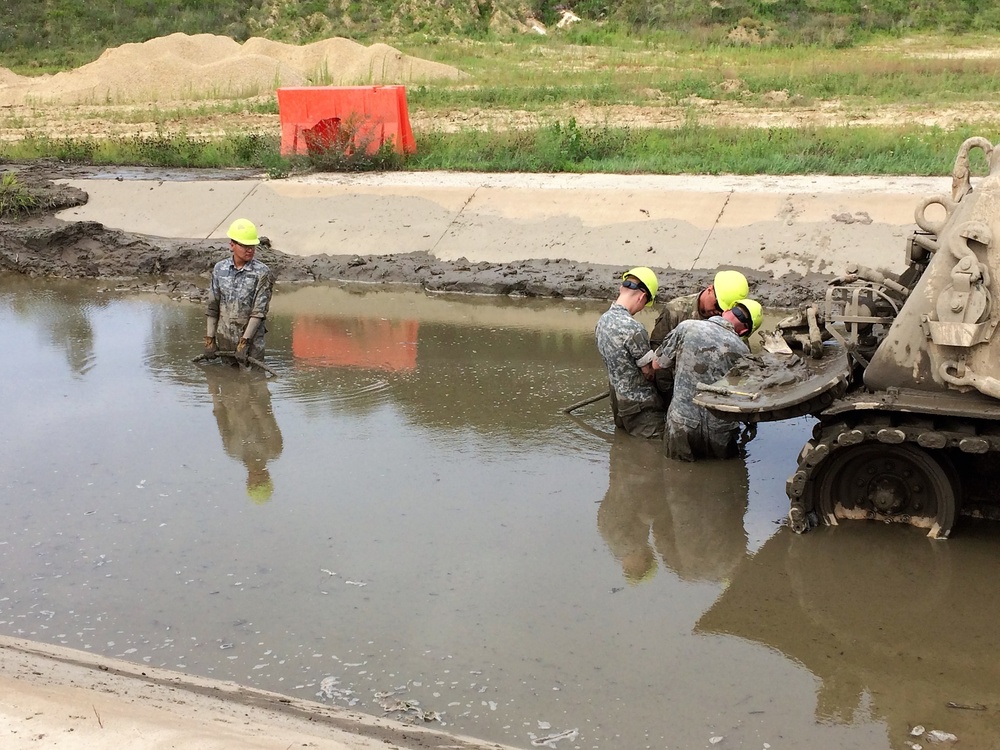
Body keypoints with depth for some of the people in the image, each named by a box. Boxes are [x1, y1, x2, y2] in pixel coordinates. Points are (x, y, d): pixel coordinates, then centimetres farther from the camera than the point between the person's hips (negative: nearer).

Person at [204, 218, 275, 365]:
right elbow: (213, 307, 6)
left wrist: (244, 341, -17)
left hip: (251, 339, -3)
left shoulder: (262, 273, -8)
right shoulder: (220, 269, 3)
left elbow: (259, 311, -12)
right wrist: (209, 338, 3)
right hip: (223, 338, 3)